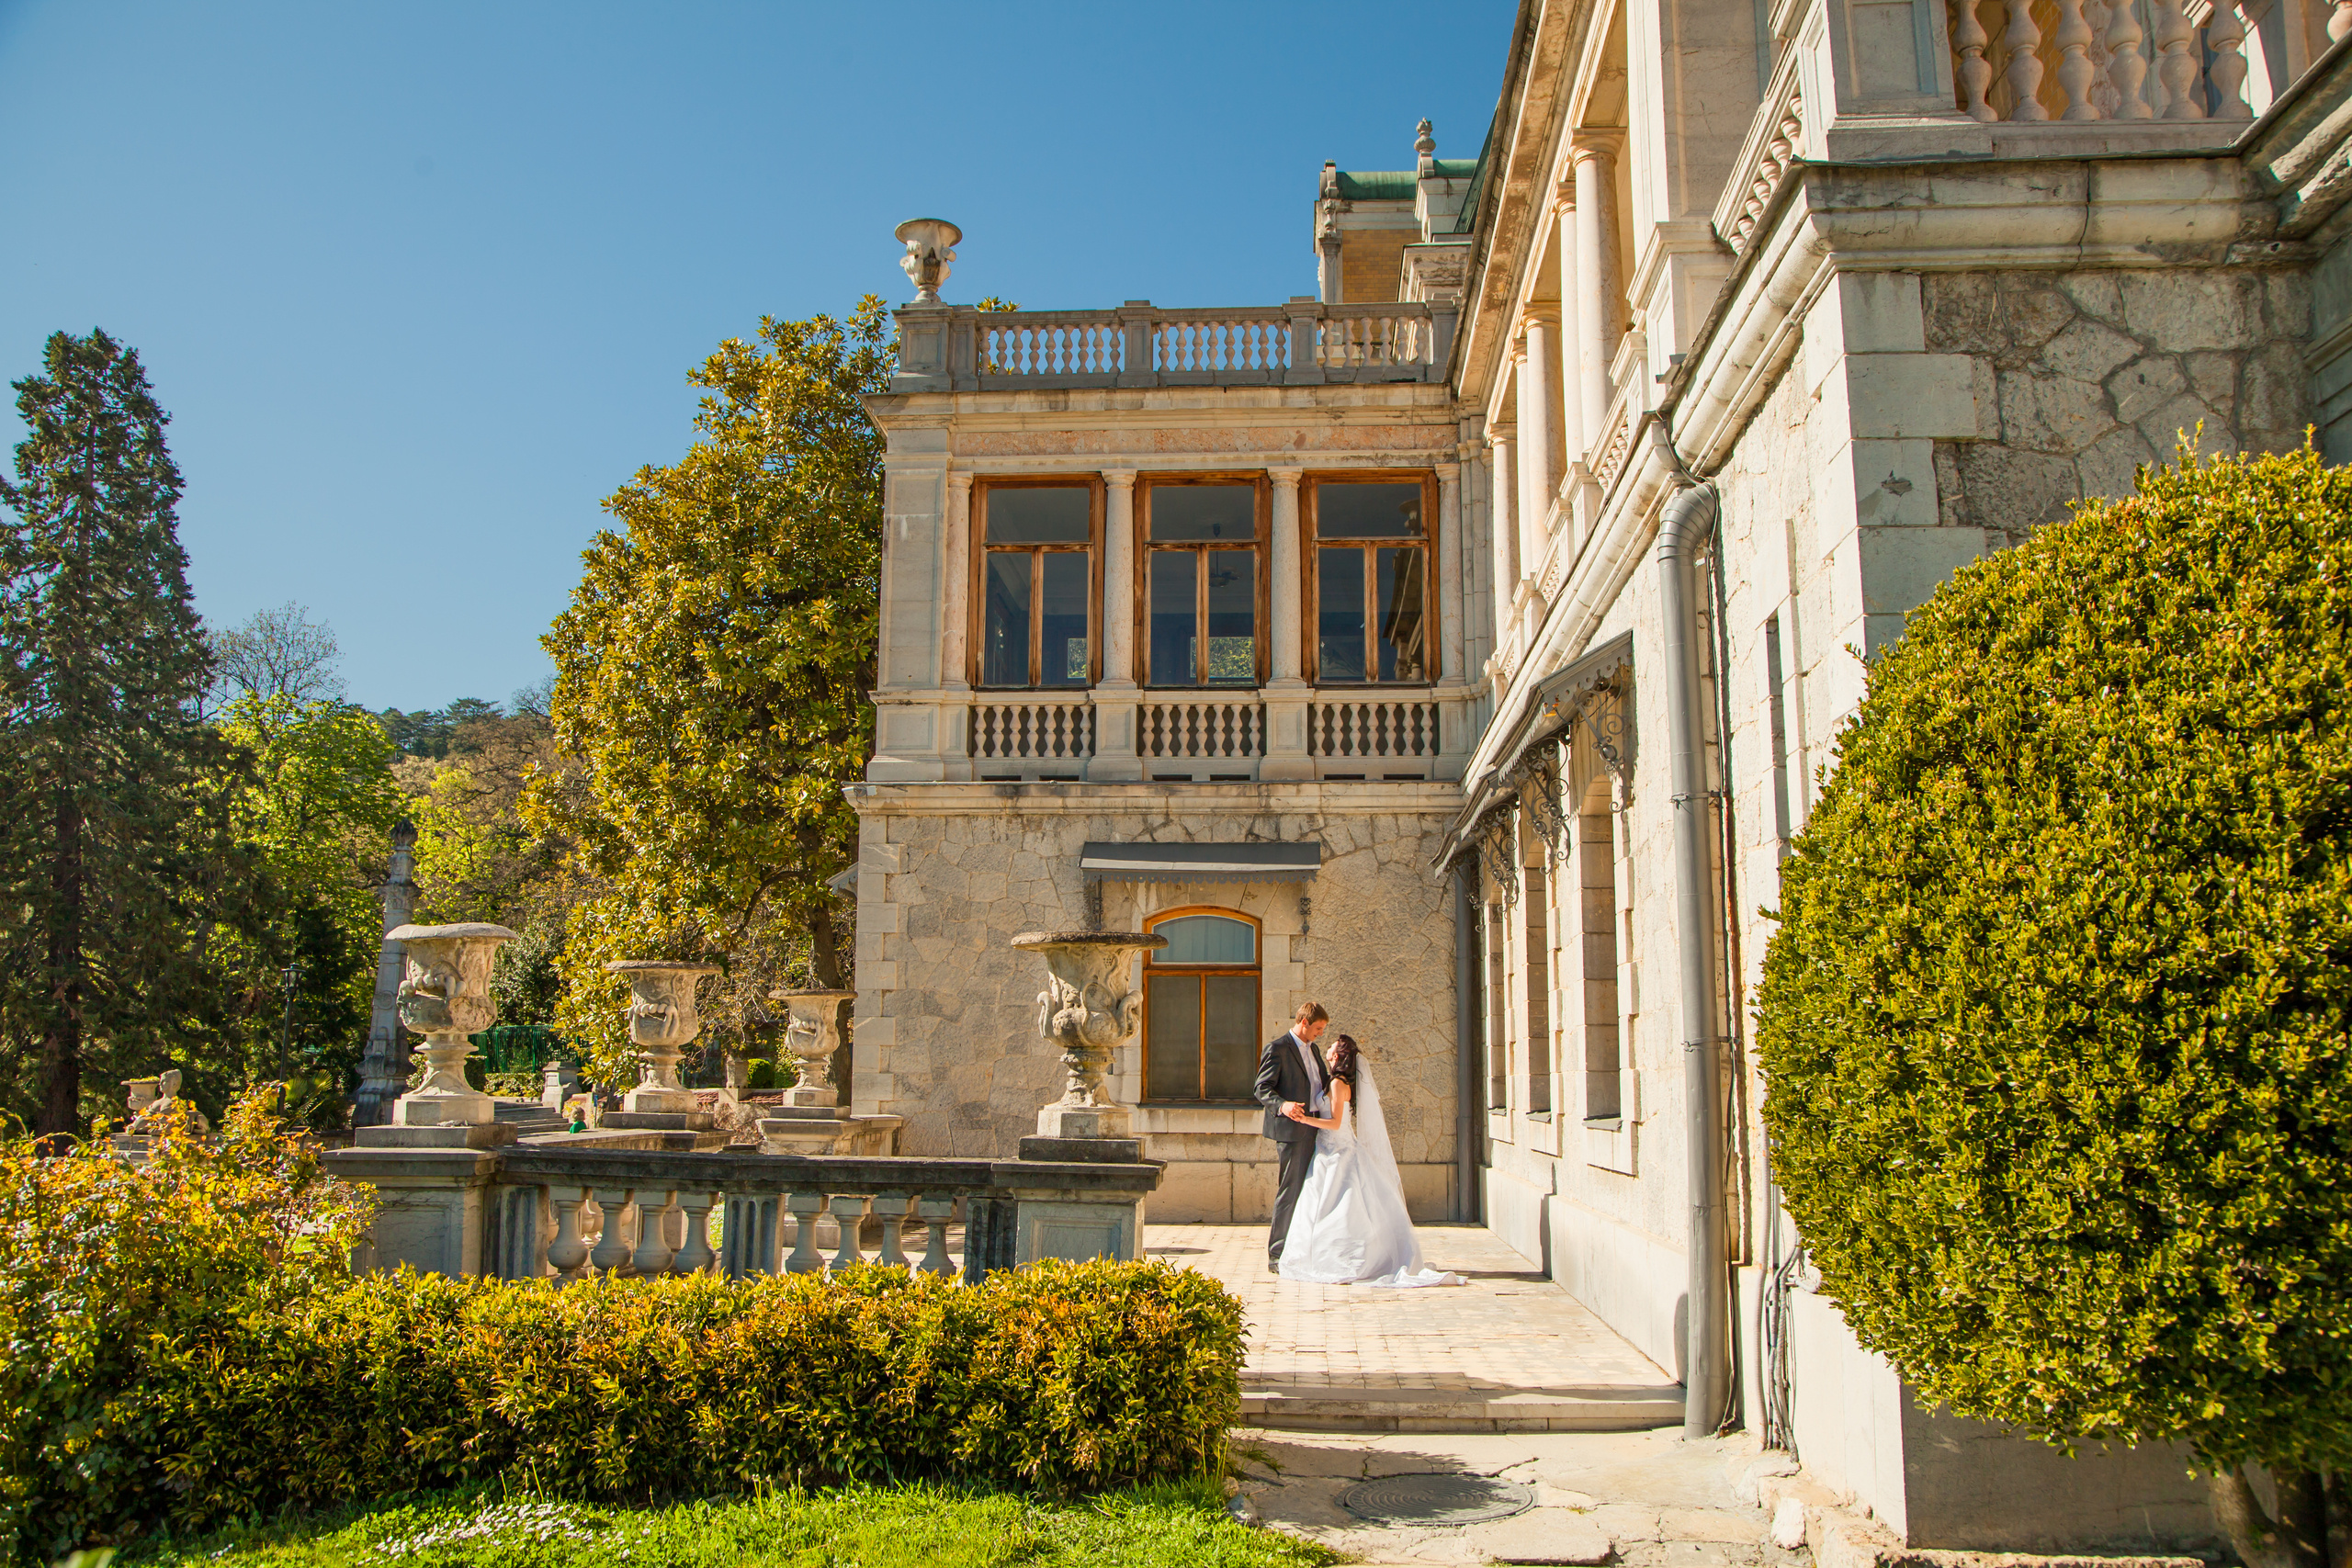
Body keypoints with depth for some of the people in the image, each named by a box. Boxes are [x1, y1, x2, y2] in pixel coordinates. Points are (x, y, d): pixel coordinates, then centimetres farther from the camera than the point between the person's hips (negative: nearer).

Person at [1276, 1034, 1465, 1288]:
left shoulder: (1338, 1083, -15)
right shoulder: (1347, 1083, 12)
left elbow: (1335, 1123, -21)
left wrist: (1305, 1119, -26)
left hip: (1336, 1155, -9)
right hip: (1338, 1151, 9)